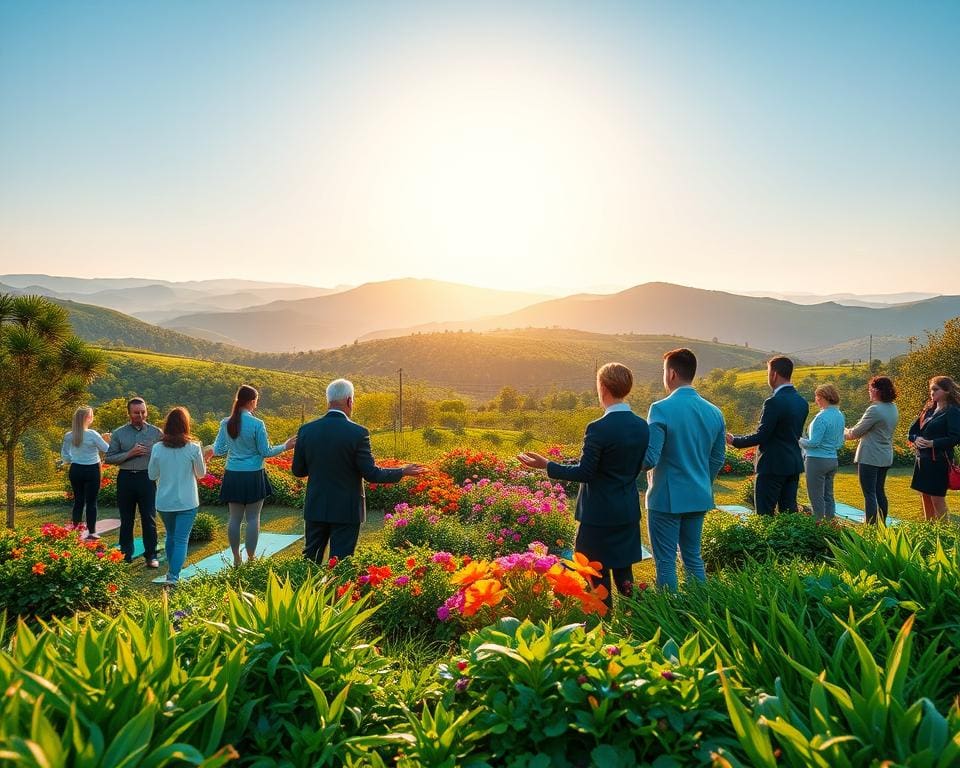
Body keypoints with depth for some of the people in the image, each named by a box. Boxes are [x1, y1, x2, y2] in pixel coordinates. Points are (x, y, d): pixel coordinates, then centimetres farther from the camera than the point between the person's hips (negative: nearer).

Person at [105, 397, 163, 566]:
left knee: (149, 519, 1)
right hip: (126, 478, 1)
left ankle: (151, 555, 8)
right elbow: (109, 458, 2)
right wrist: (130, 454, -11)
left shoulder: (156, 433, 1)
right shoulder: (119, 433, 4)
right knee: (126, 519, 12)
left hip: (147, 478, -1)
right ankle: (126, 554, 24)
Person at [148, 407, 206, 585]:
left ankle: (171, 570, 37)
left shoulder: (157, 448, -7)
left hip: (164, 502, 3)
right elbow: (201, 473, 1)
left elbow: (152, 475, 4)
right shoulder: (193, 448, -12)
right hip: (187, 502, -3)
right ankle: (173, 577, -12)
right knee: (181, 540, -1)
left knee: (170, 536, 23)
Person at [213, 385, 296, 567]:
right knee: (253, 517, 5)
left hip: (232, 475, 4)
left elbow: (217, 450, 4)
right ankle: (251, 558, 9)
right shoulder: (257, 424, -13)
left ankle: (236, 558, 18)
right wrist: (285, 446, 5)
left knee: (235, 517, 11)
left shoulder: (226, 423, -1)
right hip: (253, 476, -4)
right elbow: (266, 452, -8)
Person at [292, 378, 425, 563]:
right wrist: (403, 472, -1)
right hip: (346, 511, -4)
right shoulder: (358, 433, -16)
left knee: (310, 560, 18)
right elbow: (371, 474, -14)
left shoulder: (306, 430, -4)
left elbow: (298, 471, 4)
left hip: (316, 508, 4)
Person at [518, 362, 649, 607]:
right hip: (629, 511, 7)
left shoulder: (599, 428, -20)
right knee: (624, 569, 18)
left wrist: (546, 465, -12)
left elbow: (585, 472, -18)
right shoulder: (642, 426, 2)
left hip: (600, 512, -7)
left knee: (598, 573, 6)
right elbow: (637, 467, 10)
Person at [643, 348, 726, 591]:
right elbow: (718, 460, 11)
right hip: (699, 498, 6)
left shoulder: (661, 409, -17)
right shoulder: (714, 412, 3)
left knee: (665, 562, 5)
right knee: (693, 557, 18)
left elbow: (649, 459, -19)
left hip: (666, 498, -6)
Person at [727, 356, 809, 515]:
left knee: (765, 514, -2)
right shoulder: (802, 402, 8)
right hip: (794, 465, 8)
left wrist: (735, 441, -5)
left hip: (773, 466, -8)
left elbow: (761, 436, -18)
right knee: (789, 511, 12)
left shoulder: (774, 402, -18)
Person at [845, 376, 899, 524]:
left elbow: (856, 432, -14)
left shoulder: (874, 410, -20)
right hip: (886, 457, 9)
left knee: (869, 495, -4)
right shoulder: (893, 408, 8)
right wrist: (852, 433, 12)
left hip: (870, 458, -9)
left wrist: (845, 433, 7)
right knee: (880, 492, 17)